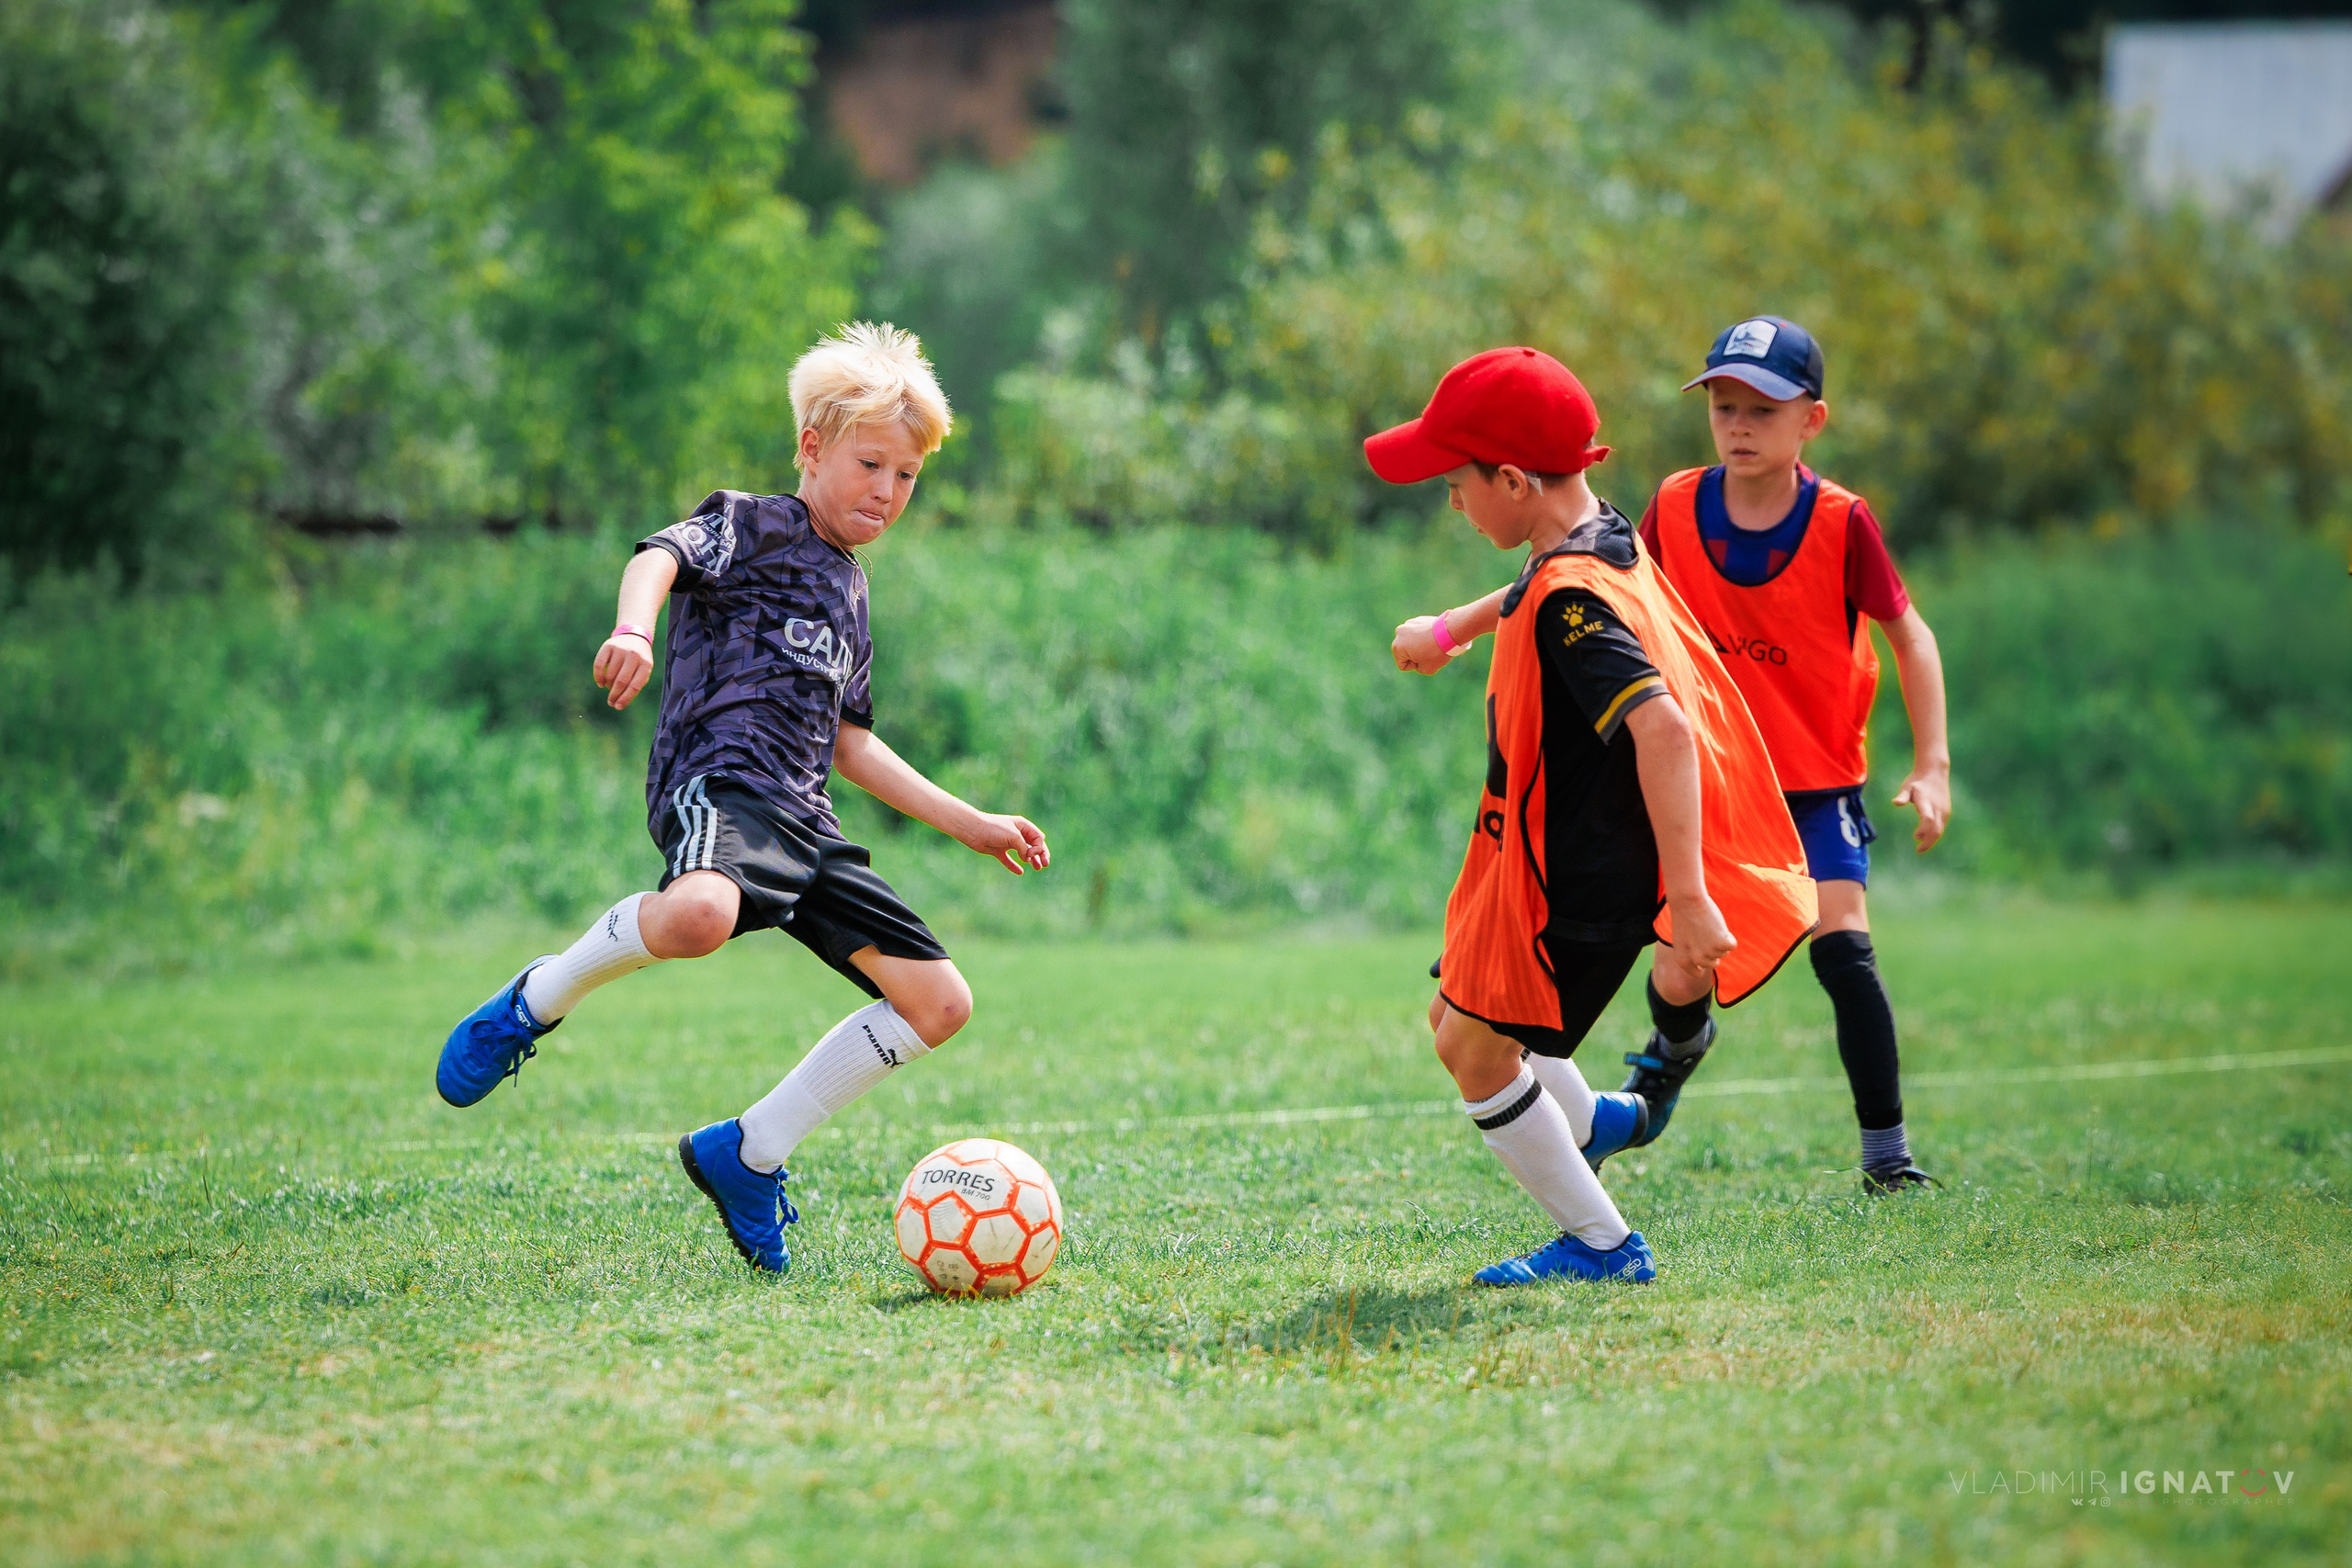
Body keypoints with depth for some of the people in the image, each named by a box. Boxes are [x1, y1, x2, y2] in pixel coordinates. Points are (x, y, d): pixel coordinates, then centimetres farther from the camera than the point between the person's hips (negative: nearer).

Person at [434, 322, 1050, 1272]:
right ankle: (538, 1001, -11)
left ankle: (747, 1156, 8)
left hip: (804, 826, 8)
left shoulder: (850, 590, 30)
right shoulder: (755, 526, 7)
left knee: (940, 1003, 1)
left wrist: (972, 825, 35)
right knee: (701, 915, -42)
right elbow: (662, 556, -14)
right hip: (719, 778, -8)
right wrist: (636, 628, -37)